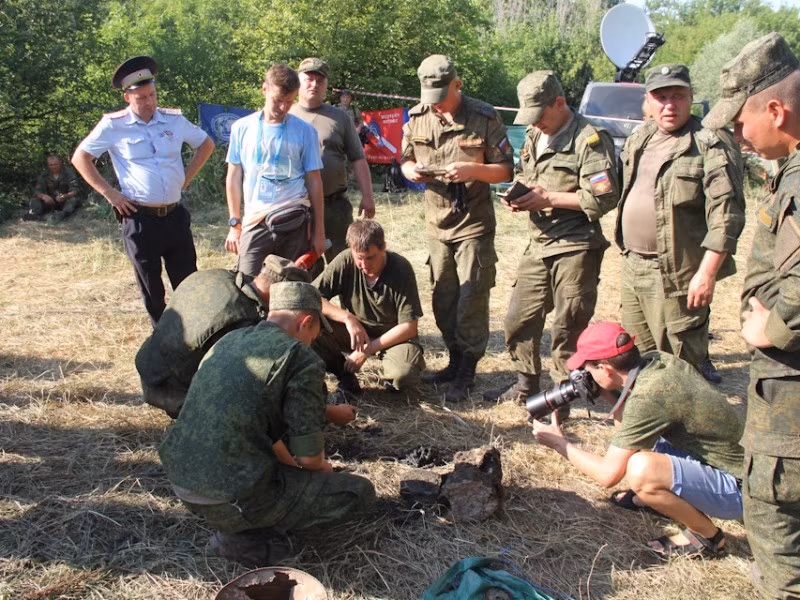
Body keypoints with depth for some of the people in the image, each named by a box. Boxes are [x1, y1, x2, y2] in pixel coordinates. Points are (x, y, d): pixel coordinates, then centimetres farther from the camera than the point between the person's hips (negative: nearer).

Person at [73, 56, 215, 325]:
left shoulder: (174, 119, 5)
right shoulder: (113, 125, -3)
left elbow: (206, 144, 19)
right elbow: (80, 158, 3)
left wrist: (186, 177, 10)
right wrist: (109, 193, -4)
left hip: (175, 215, 2)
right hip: (140, 219, -2)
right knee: (151, 289, 9)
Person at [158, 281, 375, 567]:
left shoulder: (229, 340, 13)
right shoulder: (301, 358, -11)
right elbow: (308, 456, -9)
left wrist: (291, 461, 31)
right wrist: (321, 465, 14)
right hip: (232, 497, -8)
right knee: (360, 490, 3)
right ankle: (244, 536, -2)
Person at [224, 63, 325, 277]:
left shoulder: (304, 131, 5)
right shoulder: (242, 128, 8)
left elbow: (314, 181, 6)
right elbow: (234, 178, 12)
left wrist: (319, 231, 4)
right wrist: (235, 224, 6)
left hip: (295, 222, 0)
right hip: (254, 223, 1)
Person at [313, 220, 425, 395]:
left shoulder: (401, 268, -22)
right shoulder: (345, 262, -18)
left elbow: (409, 326, -20)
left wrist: (367, 350, -22)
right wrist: (348, 318, -29)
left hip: (393, 335, -2)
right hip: (354, 329, 2)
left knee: (405, 374, -34)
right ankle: (345, 376, 0)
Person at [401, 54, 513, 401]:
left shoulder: (484, 118, -10)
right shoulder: (417, 118, 2)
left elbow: (506, 170, -7)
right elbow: (406, 161, 14)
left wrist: (472, 169, -25)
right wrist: (411, 170, -10)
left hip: (474, 224, -5)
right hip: (437, 223, 5)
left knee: (472, 301, -2)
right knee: (443, 301, 12)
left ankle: (466, 375, 10)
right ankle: (455, 363, 29)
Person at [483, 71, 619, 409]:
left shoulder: (590, 140, -12)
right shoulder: (534, 136, 14)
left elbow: (604, 198, -18)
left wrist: (549, 199, -17)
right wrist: (518, 197, 3)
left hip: (575, 248, -8)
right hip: (539, 244, 8)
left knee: (567, 326, 0)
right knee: (519, 318, 12)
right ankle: (526, 384, 30)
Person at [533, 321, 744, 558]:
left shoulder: (646, 398, -29)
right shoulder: (656, 359, -5)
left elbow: (608, 475, -22)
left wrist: (559, 443, -10)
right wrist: (607, 395, 0)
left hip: (736, 488, -9)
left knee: (640, 470, -31)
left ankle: (707, 536, -5)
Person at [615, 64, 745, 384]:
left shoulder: (711, 145, -13)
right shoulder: (638, 141, 11)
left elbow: (725, 216, -18)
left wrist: (707, 273, -22)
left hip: (675, 277, -8)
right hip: (632, 268, 8)